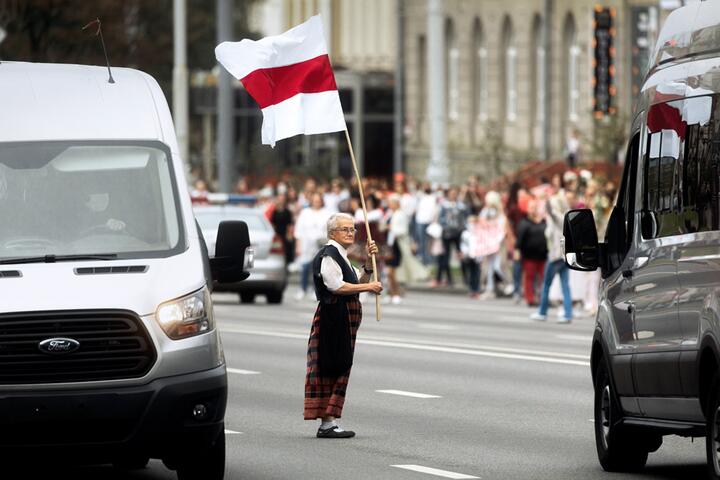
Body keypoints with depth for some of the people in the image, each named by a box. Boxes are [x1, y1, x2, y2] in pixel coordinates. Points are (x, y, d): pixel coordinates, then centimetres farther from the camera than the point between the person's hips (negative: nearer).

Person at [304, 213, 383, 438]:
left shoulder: (341, 256, 20)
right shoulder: (328, 255, -12)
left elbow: (360, 281, 23)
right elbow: (336, 286, -21)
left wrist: (368, 260, 10)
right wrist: (368, 287, -17)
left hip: (344, 320, 10)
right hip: (333, 316, -10)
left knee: (339, 368, 10)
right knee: (332, 368, -10)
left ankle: (328, 422, 12)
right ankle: (327, 423, -10)